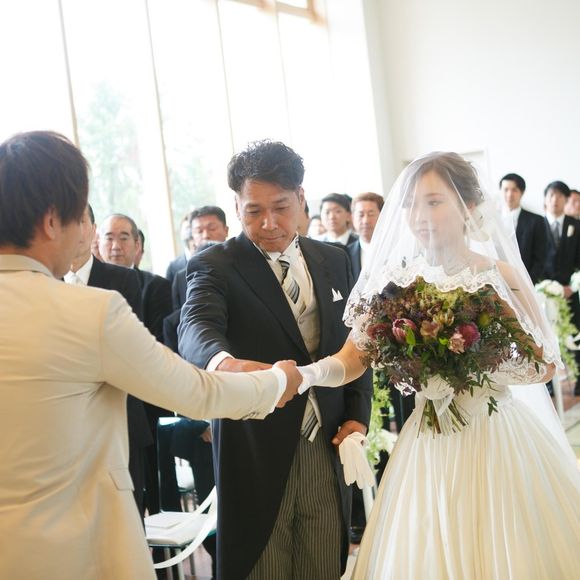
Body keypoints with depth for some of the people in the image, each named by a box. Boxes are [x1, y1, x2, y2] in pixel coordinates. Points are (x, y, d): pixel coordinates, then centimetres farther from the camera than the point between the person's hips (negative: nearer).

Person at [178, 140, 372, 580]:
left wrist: (357, 415, 2)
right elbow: (196, 327, -28)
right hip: (256, 455, -4)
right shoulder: (214, 267, -8)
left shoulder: (334, 261, 8)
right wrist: (225, 362, -50)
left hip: (327, 450, 4)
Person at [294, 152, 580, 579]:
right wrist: (309, 374, -30)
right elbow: (351, 360, -9)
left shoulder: (502, 276, -7)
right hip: (430, 445, 2)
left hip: (501, 438, -1)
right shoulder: (397, 285, -3)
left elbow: (546, 363, -3)